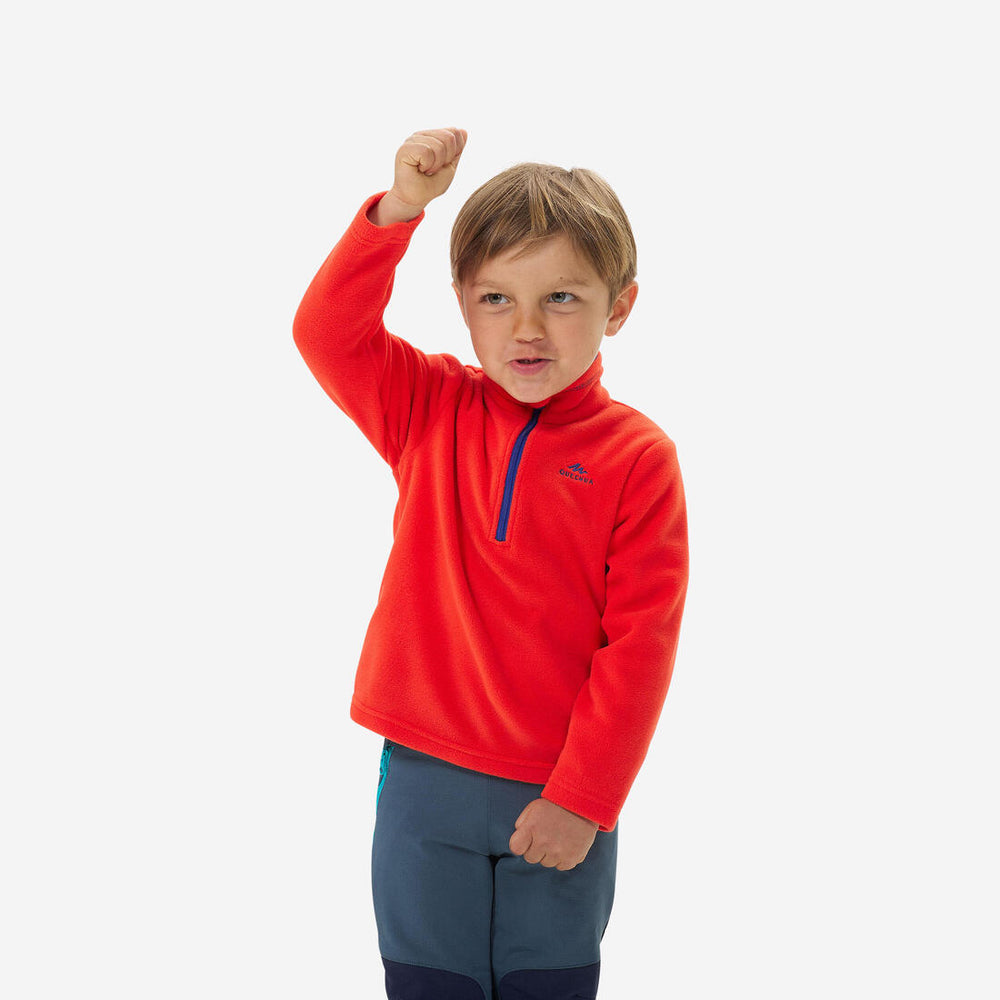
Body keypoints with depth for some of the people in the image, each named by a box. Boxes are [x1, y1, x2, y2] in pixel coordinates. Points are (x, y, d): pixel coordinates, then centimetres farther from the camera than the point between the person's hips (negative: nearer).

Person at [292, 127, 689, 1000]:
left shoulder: (638, 458, -7)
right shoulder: (430, 412, 2)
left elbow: (639, 642, -9)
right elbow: (328, 334, -10)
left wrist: (582, 801, -12)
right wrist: (400, 208, -20)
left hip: (560, 799, -2)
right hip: (425, 777, 2)